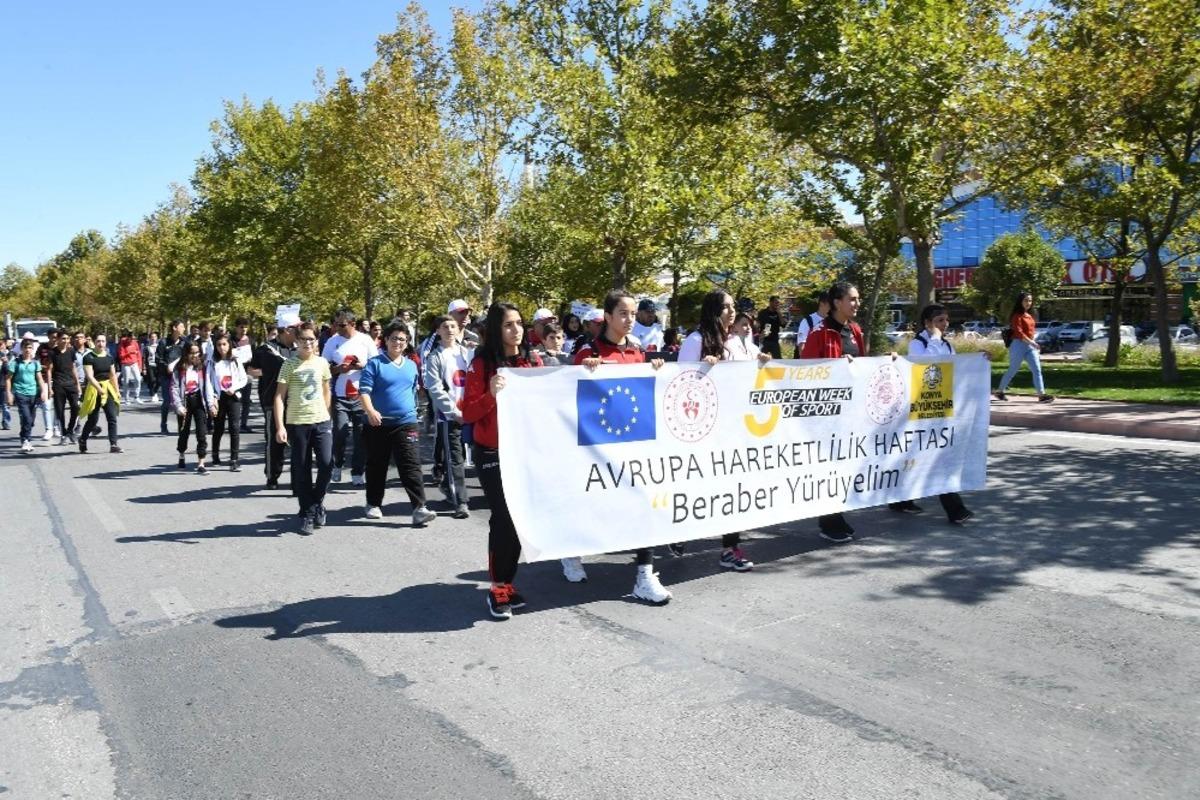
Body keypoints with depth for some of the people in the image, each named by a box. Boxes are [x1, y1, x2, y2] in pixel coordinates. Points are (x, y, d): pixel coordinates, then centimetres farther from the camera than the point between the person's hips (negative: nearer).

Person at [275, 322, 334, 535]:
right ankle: (306, 513, 16)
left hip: (322, 421, 2)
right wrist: (280, 426, -13)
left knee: (326, 463, -10)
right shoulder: (290, 364, -3)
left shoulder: (322, 362, 6)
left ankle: (317, 500, 15)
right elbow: (279, 397, -6)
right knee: (302, 470, 5)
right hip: (297, 423, -2)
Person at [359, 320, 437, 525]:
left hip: (406, 423, 2)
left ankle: (419, 508, -12)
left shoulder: (411, 365, 12)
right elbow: (364, 390, -13)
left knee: (411, 466, -7)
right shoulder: (374, 363, -4)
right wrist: (370, 411, -29)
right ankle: (373, 504, 27)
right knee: (377, 466, 11)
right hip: (379, 423, -2)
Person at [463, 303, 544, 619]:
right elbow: (467, 414, -11)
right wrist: (490, 395, -27)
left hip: (526, 450, 4)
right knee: (503, 518, -7)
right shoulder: (482, 364, -8)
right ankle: (499, 589, 6)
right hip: (492, 454, -4)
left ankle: (506, 583, 21)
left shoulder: (534, 361, 4)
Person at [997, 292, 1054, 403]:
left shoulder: (1029, 316, 14)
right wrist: (1031, 342, -28)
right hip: (1019, 345, -7)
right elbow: (1019, 332, -21)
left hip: (1030, 345, 7)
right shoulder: (1017, 316, -11)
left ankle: (1042, 395, -10)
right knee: (1012, 370, 3)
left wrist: (1034, 343, 19)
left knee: (1037, 370, -5)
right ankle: (1000, 392, 18)